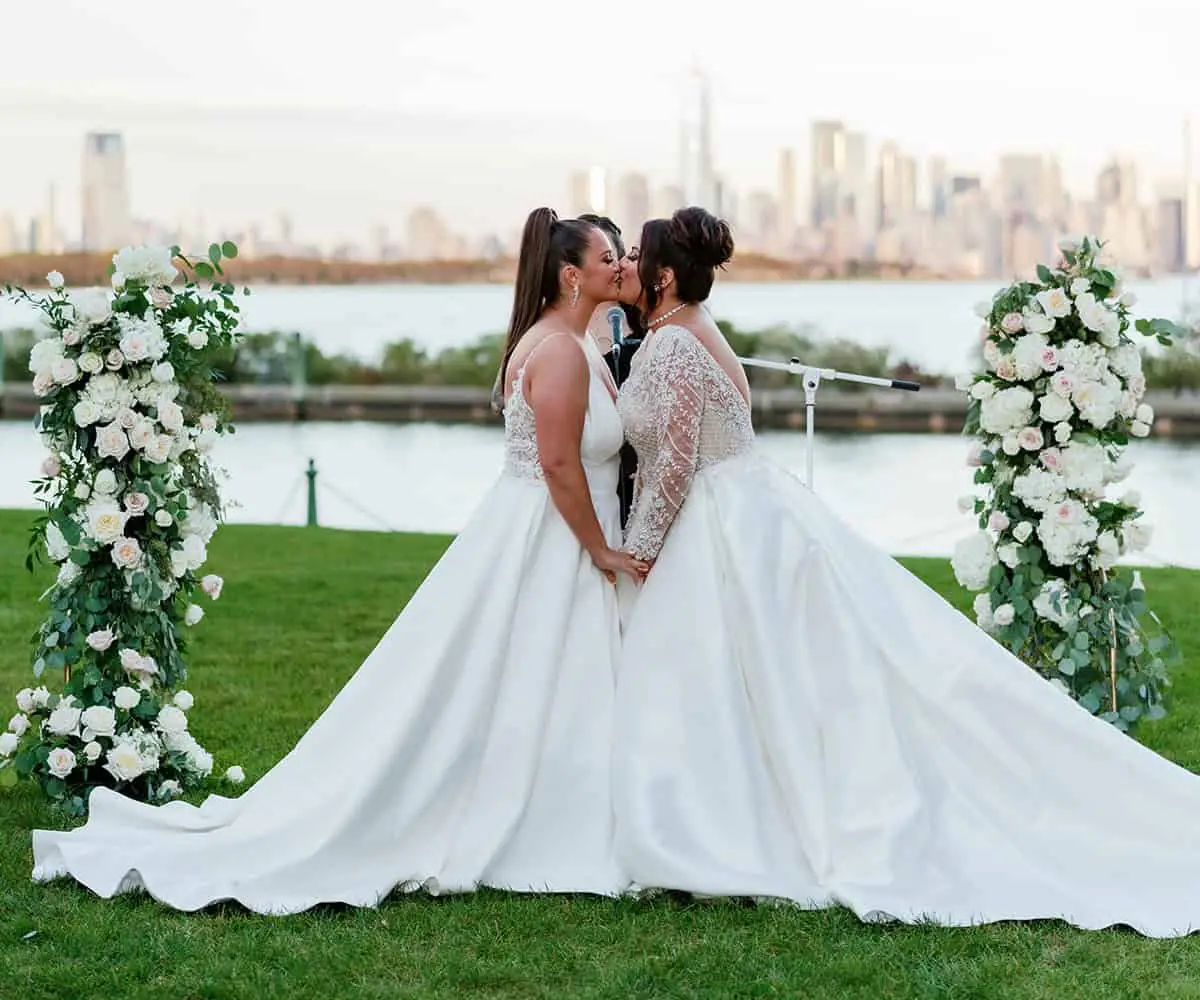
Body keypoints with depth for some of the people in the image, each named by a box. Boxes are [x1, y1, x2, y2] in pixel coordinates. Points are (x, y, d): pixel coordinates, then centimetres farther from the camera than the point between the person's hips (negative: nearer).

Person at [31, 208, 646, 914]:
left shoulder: (577, 346, 13)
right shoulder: (560, 350, -19)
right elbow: (559, 463, -23)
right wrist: (602, 551, -16)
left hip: (559, 546, 10)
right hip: (543, 545, -10)